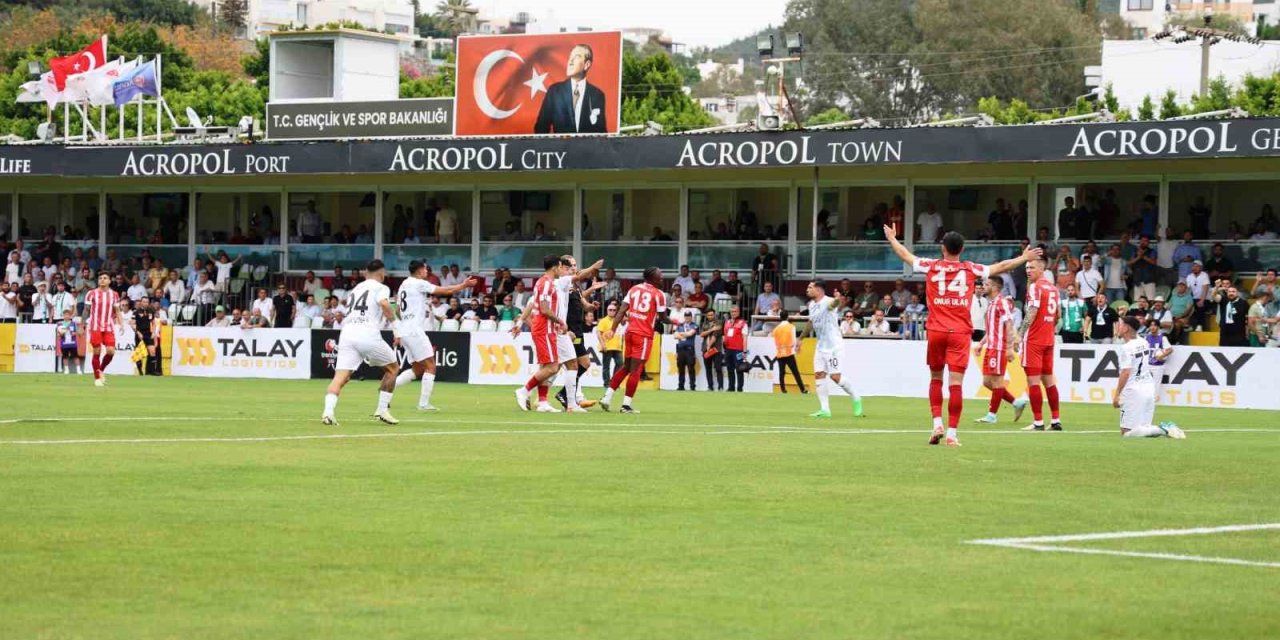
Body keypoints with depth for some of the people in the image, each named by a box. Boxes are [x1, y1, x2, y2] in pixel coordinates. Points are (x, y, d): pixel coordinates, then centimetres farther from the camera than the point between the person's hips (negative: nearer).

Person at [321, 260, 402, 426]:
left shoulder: (355, 289, 28)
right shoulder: (380, 288, 9)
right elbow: (384, 303, -12)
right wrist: (396, 326, -8)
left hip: (347, 331, 5)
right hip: (368, 333, -5)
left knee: (340, 377, -6)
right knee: (393, 368, 18)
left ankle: (328, 411, -29)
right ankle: (382, 409, 15)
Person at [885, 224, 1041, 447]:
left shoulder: (931, 266, 3)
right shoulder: (971, 269, 3)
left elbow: (906, 255, 19)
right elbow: (1001, 267, 15)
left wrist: (891, 238, 37)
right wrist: (1024, 258, 31)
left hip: (936, 330, 1)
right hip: (960, 332, -1)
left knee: (936, 378, 17)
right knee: (956, 383, -5)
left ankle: (937, 424, 4)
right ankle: (951, 433, -9)